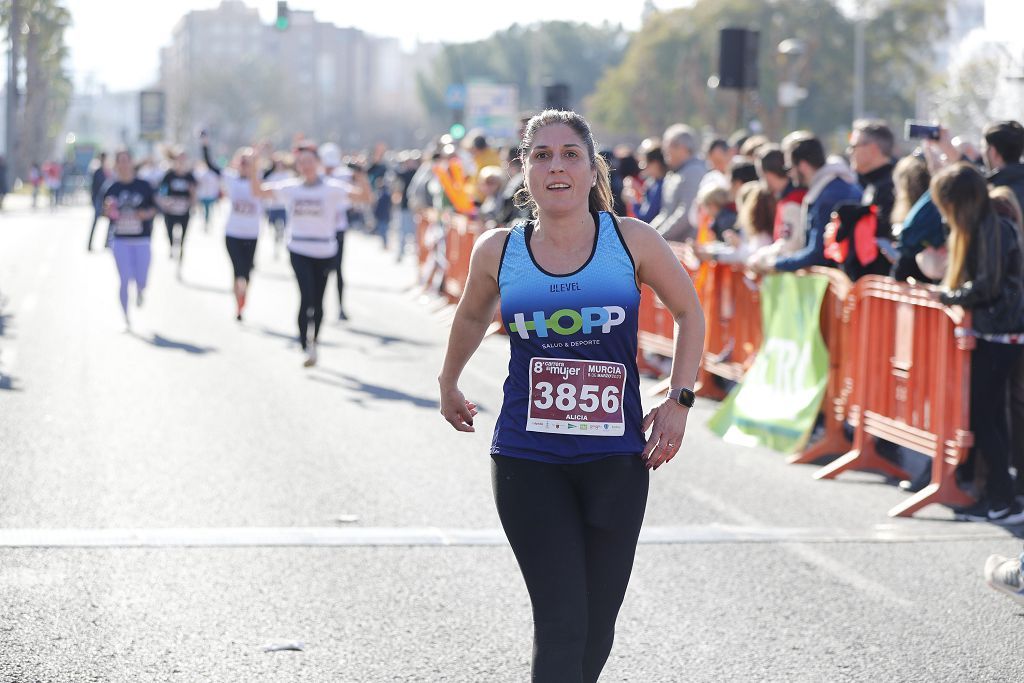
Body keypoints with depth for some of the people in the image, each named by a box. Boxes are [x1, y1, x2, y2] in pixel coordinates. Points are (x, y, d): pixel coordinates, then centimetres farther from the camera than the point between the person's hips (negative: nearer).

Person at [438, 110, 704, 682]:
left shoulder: (632, 241, -2)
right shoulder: (499, 252, 1)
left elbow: (689, 311, 12)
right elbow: (473, 317, 23)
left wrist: (679, 401, 4)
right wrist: (449, 384, 35)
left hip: (616, 459, 1)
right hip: (528, 462, -1)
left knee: (597, 627, 6)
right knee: (561, 623, -10)